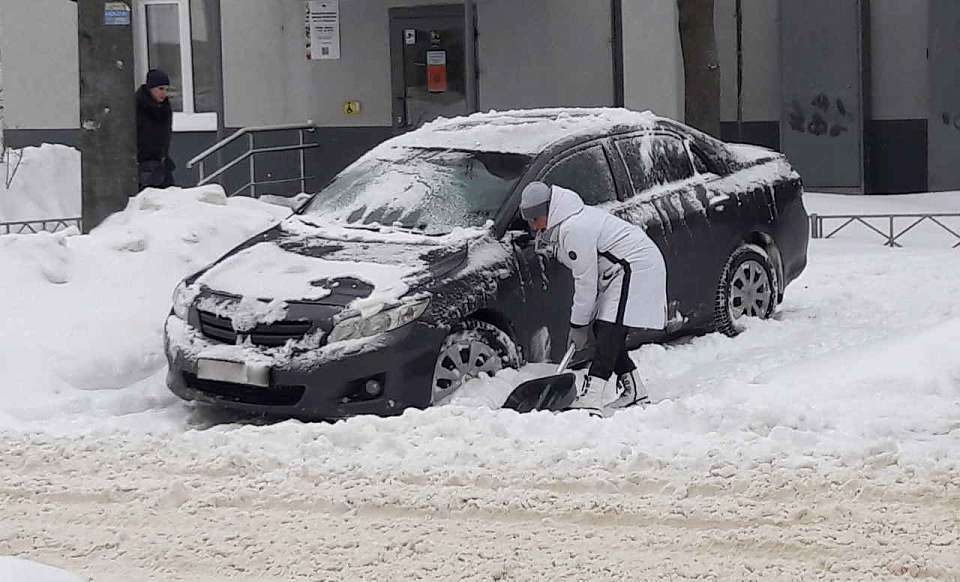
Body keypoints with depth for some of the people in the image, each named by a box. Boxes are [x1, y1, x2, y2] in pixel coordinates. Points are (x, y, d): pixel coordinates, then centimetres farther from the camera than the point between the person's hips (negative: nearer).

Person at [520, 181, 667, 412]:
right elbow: (586, 277, 15)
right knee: (604, 328, 8)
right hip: (621, 271, 11)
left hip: (636, 269, -11)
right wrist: (581, 320, 11)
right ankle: (634, 391, 14)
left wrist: (578, 325, -12)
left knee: (610, 329, -17)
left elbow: (586, 282, -20)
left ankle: (592, 393, -23)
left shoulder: (575, 229, -24)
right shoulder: (563, 225, 9)